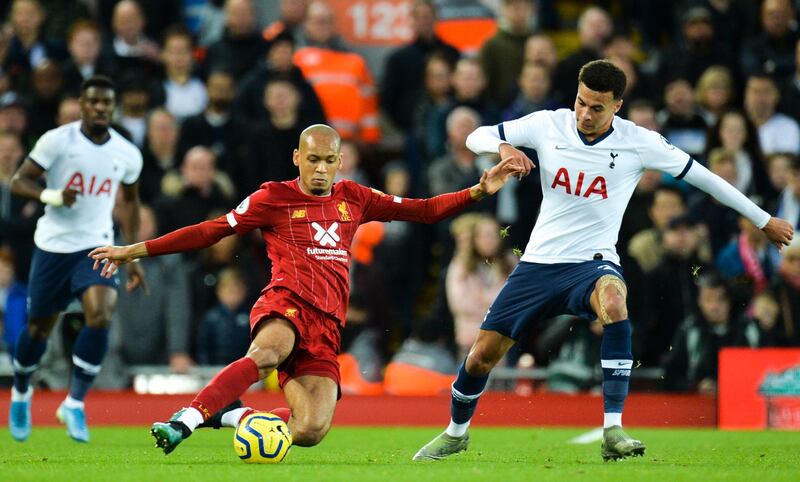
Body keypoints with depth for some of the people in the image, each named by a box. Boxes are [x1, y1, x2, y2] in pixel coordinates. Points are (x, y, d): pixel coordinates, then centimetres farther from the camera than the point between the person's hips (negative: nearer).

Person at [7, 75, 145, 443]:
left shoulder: (128, 154, 2)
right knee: (39, 326, 8)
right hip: (53, 246, -1)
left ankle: (75, 403, -14)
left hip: (97, 247, 2)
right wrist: (50, 196, -27)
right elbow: (18, 182, -6)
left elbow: (129, 199, 18)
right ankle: (21, 392, 37)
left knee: (101, 317, -22)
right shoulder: (58, 140, -9)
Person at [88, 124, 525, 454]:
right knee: (266, 354, -42)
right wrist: (135, 251, 3)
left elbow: (423, 210, 21)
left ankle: (232, 415, 6)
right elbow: (210, 232, 7)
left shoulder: (353, 199, 19)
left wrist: (481, 190, 10)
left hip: (326, 324, 4)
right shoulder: (273, 198, 7)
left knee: (310, 432, -17)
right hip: (286, 303, -4)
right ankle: (185, 420, -47)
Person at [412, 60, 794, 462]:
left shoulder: (638, 143, -8)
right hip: (539, 263, 3)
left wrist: (764, 221, 6)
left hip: (592, 263, -3)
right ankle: (456, 432, 34)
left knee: (613, 302, -39)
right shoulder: (548, 125, -3)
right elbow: (476, 137, 5)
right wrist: (503, 148, -20)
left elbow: (701, 176, 1)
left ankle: (613, 432, -39)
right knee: (482, 354, 1)